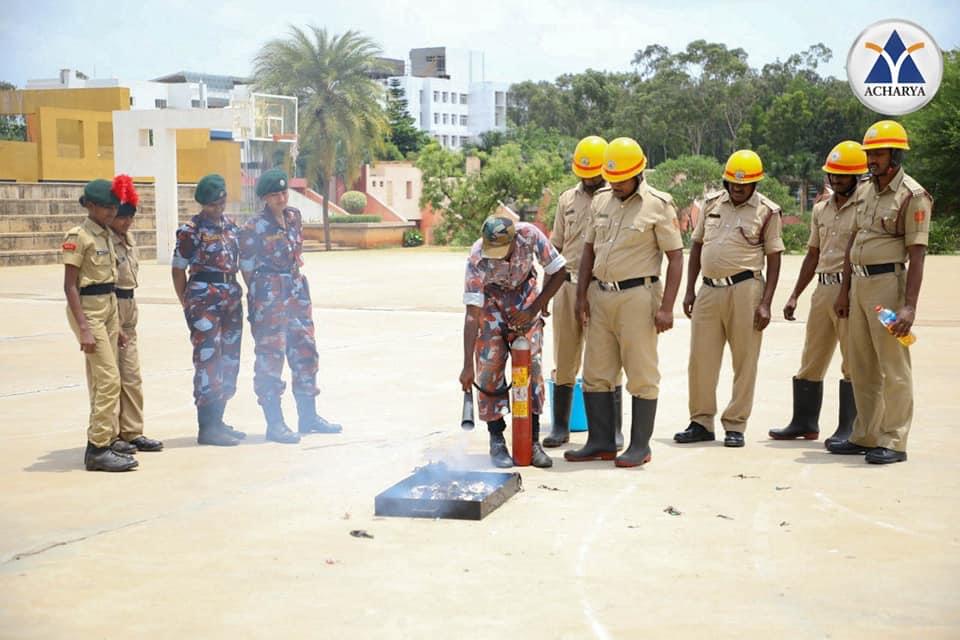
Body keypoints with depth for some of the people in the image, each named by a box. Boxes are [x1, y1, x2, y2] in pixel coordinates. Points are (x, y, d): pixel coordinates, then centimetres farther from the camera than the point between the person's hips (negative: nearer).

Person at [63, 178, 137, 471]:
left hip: (109, 307, 8)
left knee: (102, 380, 13)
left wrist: (116, 323, 19)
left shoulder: (106, 235, 13)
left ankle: (107, 437, 20)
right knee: (109, 378, -13)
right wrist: (84, 328, -20)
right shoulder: (78, 237, -11)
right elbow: (70, 286, -14)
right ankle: (98, 449, -12)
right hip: (88, 310, -8)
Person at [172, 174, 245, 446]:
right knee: (208, 359, -8)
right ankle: (207, 427, -4)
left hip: (232, 296, 7)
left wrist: (235, 293, 15)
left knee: (229, 360, 10)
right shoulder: (191, 230, -6)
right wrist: (187, 305, -2)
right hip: (204, 297, -7)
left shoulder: (231, 227, 13)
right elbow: (178, 270, -3)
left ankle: (217, 421, 20)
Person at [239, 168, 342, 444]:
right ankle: (274, 423, 3)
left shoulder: (294, 217, 7)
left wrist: (295, 281, 14)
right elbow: (247, 268, -6)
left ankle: (308, 416, 22)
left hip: (297, 291, 7)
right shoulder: (255, 228, -12)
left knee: (305, 351, 11)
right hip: (269, 296, -7)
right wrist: (260, 297, -1)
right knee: (271, 358, -3)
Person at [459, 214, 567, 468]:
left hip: (525, 295, 2)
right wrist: (467, 366, -37)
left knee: (532, 365, -4)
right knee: (490, 366, -9)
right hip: (490, 301, -1)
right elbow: (472, 313, -35)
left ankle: (533, 440, 1)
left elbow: (558, 272, -16)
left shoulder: (530, 235, -32)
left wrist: (534, 309, -19)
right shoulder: (477, 258, -35)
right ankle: (497, 441, 0)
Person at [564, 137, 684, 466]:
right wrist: (581, 296, 9)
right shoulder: (601, 202, 12)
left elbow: (676, 257, -7)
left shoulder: (658, 205, -5)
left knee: (642, 375, 0)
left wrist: (666, 307, -13)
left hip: (637, 296, -6)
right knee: (596, 374, 9)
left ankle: (640, 446, 8)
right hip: (600, 295, 6)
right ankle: (601, 442, 17)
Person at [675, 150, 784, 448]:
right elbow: (697, 245, 16)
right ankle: (701, 422, 15)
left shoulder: (767, 211, 0)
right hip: (710, 289, 4)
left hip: (745, 289, -4)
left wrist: (765, 303, -9)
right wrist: (689, 290, 9)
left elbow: (774, 259, -1)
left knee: (745, 361, 1)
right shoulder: (712, 203, 11)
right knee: (700, 358, 5)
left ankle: (735, 426, 9)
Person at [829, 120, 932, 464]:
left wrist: (909, 306, -22)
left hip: (888, 283, -8)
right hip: (859, 284, 8)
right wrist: (844, 290, 17)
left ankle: (894, 442, 0)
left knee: (893, 367, -5)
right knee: (862, 366, 13)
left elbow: (917, 255, -15)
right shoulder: (866, 191, 14)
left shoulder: (912, 196, -10)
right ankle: (865, 436, 22)